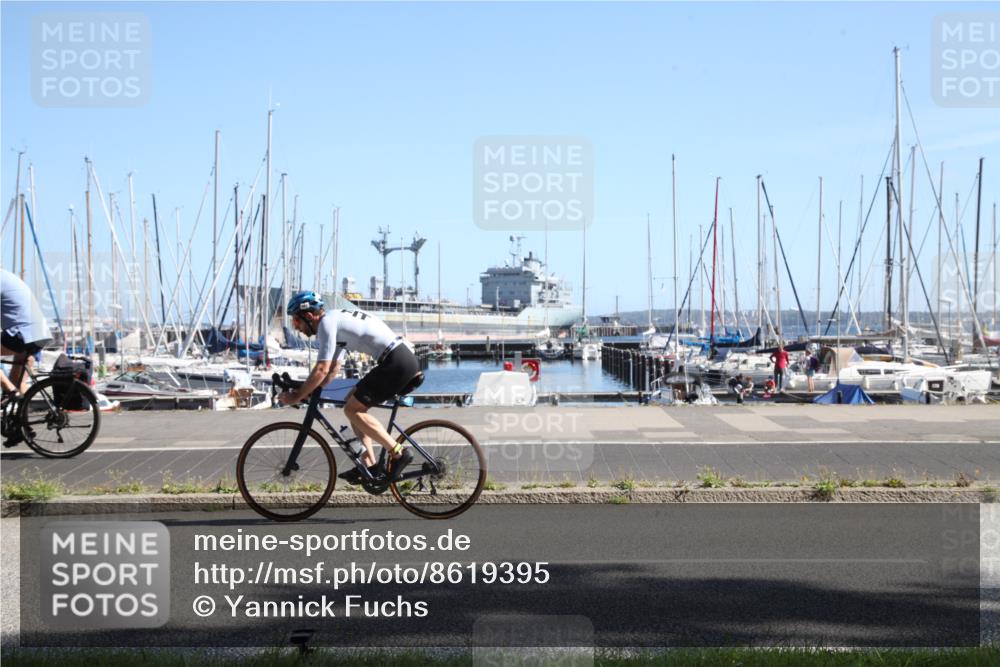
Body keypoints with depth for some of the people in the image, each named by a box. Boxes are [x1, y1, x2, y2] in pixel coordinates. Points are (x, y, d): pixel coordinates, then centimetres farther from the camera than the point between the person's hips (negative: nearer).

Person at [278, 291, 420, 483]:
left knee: (352, 410, -7)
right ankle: (370, 466, 13)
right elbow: (333, 369, 28)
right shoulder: (337, 320, 23)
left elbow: (322, 370, -12)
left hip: (397, 363, -10)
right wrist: (307, 391, 21)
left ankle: (399, 453, -8)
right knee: (354, 405, 15)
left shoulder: (326, 323, -8)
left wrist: (297, 396, -4)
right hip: (405, 359, 10)